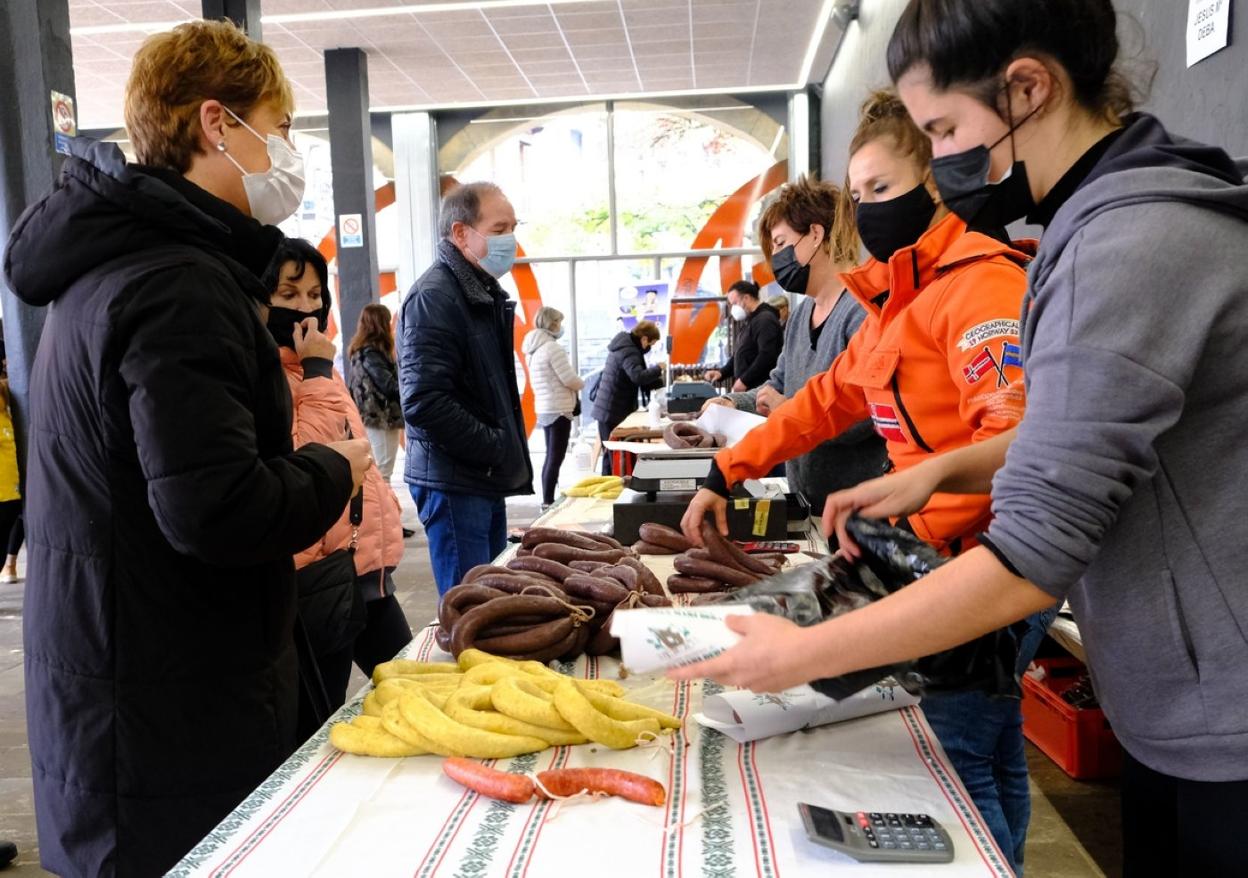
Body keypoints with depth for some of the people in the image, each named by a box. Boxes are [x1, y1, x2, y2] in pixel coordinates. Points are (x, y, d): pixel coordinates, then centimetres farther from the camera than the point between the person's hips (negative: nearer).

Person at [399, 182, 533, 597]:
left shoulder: (485, 292, 15)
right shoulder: (434, 297, -16)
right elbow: (424, 403, -24)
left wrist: (509, 451, 9)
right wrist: (498, 450, -16)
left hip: (486, 479, 9)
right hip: (454, 481, -9)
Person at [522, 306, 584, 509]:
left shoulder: (534, 349, 14)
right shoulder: (552, 347, -14)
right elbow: (569, 379, -15)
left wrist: (574, 384, 13)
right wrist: (581, 384, 5)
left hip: (545, 409, 9)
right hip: (558, 410, -9)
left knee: (551, 457, 15)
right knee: (556, 458, -6)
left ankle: (547, 500, 19)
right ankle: (548, 501, -5)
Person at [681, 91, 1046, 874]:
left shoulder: (982, 280, -15)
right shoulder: (903, 296, 17)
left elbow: (1016, 434, -27)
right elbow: (831, 399, 17)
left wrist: (911, 523, -26)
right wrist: (726, 474, 13)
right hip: (954, 555, 9)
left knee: (959, 758, -2)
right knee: (991, 751, 18)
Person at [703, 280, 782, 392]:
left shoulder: (765, 320, -12)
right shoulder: (751, 321, 21)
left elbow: (767, 356, -23)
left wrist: (744, 380, -19)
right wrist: (722, 372, 12)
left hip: (759, 391, -10)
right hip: (748, 390, 10)